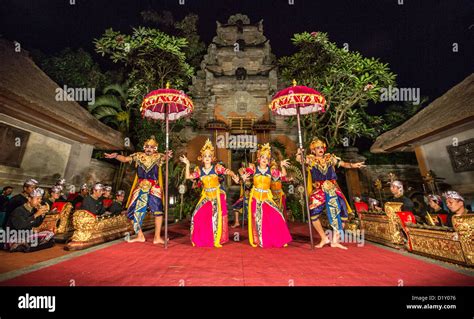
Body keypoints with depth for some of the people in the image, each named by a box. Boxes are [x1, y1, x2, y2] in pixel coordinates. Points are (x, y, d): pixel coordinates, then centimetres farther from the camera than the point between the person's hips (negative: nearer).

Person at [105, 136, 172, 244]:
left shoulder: (158, 156, 0)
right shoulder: (138, 156, 5)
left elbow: (164, 157, -19)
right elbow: (124, 159, 1)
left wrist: (167, 155, -43)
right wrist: (116, 156, -19)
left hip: (154, 188, -3)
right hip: (140, 187, 3)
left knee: (158, 210, -6)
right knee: (135, 210, 6)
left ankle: (157, 237, 3)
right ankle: (140, 236, 20)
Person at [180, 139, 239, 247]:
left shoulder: (216, 168, -6)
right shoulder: (199, 170, 4)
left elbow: (228, 171, -15)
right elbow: (188, 177, 1)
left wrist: (234, 176, -36)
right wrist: (187, 165, -7)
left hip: (217, 194, -3)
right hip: (206, 195, 3)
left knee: (216, 215, -10)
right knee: (198, 214, -2)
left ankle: (217, 240, 6)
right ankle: (201, 240, 17)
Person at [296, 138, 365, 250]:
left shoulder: (330, 158, 10)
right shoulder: (311, 159, 4)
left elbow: (343, 164, 6)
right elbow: (299, 159, -12)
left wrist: (352, 165, -13)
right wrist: (299, 153, -33)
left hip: (332, 189, 2)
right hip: (318, 190, -2)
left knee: (340, 212, -5)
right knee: (313, 212, -16)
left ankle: (335, 241, 8)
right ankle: (324, 238, 4)